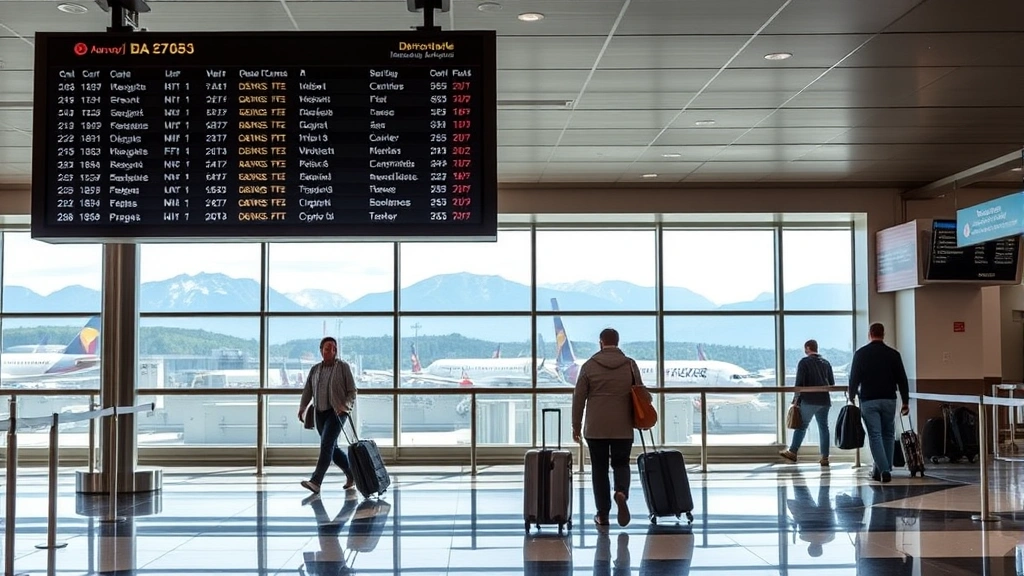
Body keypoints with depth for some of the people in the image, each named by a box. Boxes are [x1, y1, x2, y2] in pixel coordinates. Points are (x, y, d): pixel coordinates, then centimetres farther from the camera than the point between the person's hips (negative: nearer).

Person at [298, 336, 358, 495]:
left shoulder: (343, 367, -1)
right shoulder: (315, 369, 12)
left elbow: (352, 391, -2)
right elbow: (307, 391, 10)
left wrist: (345, 406, -17)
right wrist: (302, 408, -4)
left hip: (337, 412, -6)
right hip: (320, 413, 6)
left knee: (326, 444, -17)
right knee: (332, 448, 10)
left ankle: (315, 482, -24)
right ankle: (352, 475, 26)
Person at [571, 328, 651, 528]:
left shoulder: (589, 365, 0)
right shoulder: (630, 364, 2)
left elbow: (579, 398, 0)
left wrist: (576, 426, 7)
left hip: (596, 428, -1)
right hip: (623, 428, 1)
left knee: (599, 469, 8)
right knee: (621, 464, 14)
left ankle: (602, 514, 7)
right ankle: (621, 492, -16)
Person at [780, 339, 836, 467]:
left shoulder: (804, 362, -4)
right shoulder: (826, 363, 12)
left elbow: (799, 382, -10)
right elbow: (832, 383, 15)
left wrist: (796, 399, -5)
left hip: (809, 400, -5)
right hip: (824, 400, 5)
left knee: (801, 425, 4)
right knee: (823, 427, 6)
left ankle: (793, 452, 7)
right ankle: (824, 457, 4)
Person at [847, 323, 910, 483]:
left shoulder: (860, 354, -2)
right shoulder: (893, 354, 2)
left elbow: (854, 378, -1)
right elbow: (902, 380, 3)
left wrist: (851, 396, 15)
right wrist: (905, 402, 9)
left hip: (868, 401, -2)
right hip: (889, 400, 2)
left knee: (875, 436, -1)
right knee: (888, 435, 13)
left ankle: (884, 470, -12)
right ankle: (881, 469, 15)